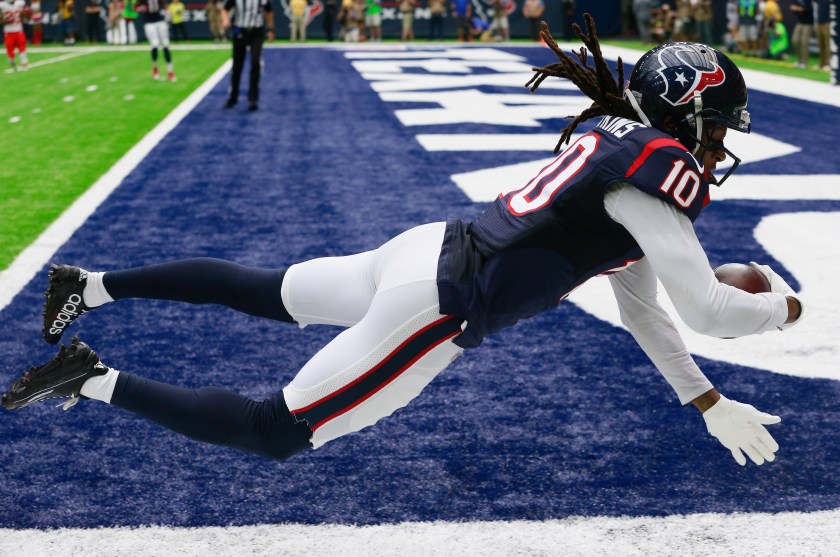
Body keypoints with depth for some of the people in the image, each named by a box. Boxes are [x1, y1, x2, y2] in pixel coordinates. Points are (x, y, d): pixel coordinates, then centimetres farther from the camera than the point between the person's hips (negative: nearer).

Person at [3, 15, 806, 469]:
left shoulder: (618, 138, 14)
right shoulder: (660, 163, -14)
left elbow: (639, 308, 19)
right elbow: (707, 311, -16)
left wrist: (709, 404, 19)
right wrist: (780, 308, 5)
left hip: (429, 248, 9)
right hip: (436, 307, -9)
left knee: (263, 291, 27)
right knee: (273, 434, -1)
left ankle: (89, 286, 31)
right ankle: (91, 381, -4)